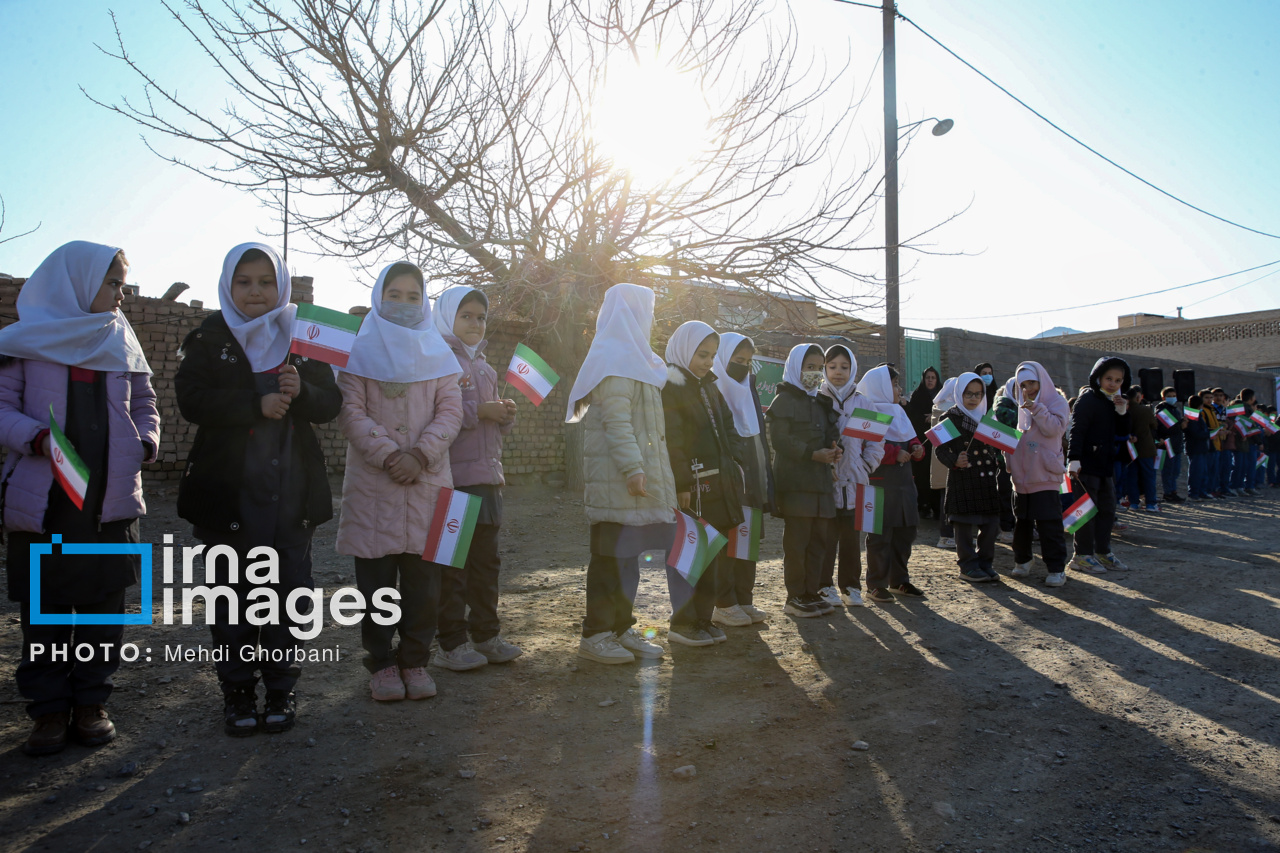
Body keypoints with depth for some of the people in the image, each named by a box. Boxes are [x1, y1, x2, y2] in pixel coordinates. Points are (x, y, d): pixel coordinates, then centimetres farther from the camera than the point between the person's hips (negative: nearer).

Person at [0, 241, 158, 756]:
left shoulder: (120, 343, 14)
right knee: (44, 612, 4)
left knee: (103, 606, 7)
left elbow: (144, 405, 18)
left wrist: (145, 443, 0)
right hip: (43, 500, -3)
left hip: (111, 500, 3)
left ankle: (90, 703, 20)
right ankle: (49, 710, 16)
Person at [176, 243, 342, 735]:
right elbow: (192, 400, -10)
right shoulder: (209, 339, 5)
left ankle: (281, 689, 19)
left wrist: (301, 392, -16)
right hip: (228, 490, -1)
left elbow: (331, 403, 4)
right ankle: (237, 691, 19)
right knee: (233, 593, 5)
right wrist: (258, 404, -19)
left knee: (288, 589, 6)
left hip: (293, 489, 2)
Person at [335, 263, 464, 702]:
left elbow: (450, 412, 3)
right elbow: (351, 412, -3)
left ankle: (414, 660, 17)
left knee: (423, 577, 4)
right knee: (376, 578, 3)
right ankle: (381, 662, 16)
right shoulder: (360, 351, 7)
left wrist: (419, 455, -11)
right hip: (372, 482, -1)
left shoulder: (437, 353, 12)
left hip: (427, 480, 2)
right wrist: (389, 455, -14)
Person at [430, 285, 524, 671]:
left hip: (487, 475, 8)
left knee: (486, 559, 12)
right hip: (452, 476, -8)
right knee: (451, 561, -2)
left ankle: (486, 635, 22)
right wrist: (479, 410, -19)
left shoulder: (484, 366, 21)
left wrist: (506, 414, 6)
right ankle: (451, 644, 6)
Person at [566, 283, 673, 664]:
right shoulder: (615, 359, -10)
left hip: (637, 476, 10)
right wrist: (633, 468, -26)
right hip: (618, 479, -10)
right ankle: (595, 635, 3)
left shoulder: (632, 358, 22)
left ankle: (621, 628, 20)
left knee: (627, 554, 12)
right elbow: (616, 420, -20)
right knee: (611, 555, -5)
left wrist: (649, 471, 19)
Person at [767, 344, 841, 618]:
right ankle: (795, 598, 5)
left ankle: (811, 593, 19)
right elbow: (779, 439, -15)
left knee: (819, 539, 9)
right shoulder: (785, 400, -4)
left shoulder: (821, 402, 20)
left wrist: (834, 449, -1)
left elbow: (830, 435, 23)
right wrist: (813, 454, -21)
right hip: (794, 481, -8)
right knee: (797, 541, -4)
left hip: (820, 481, 8)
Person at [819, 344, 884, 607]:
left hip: (853, 482, 3)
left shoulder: (863, 403, 9)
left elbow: (876, 443, 11)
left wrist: (865, 469, 1)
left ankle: (850, 586, 22)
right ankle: (825, 586, 14)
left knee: (852, 536, 10)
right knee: (825, 536, 2)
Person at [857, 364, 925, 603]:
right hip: (880, 482, -8)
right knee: (880, 535, -3)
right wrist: (895, 453, -22)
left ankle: (899, 581, 25)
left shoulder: (899, 412, 18)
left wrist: (916, 448, 2)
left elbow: (910, 438, 24)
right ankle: (876, 585, 6)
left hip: (903, 482, 8)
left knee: (905, 532, 13)